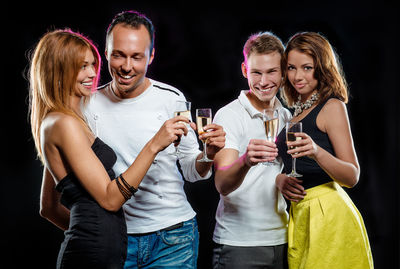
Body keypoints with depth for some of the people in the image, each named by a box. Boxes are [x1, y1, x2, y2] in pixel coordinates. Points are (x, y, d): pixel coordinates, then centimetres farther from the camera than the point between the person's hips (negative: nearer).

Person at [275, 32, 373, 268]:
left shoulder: (332, 106, -7)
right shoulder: (298, 112, 15)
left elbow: (352, 176, -14)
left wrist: (317, 152, -31)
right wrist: (280, 179, 0)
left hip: (329, 215, -7)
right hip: (301, 214, 7)